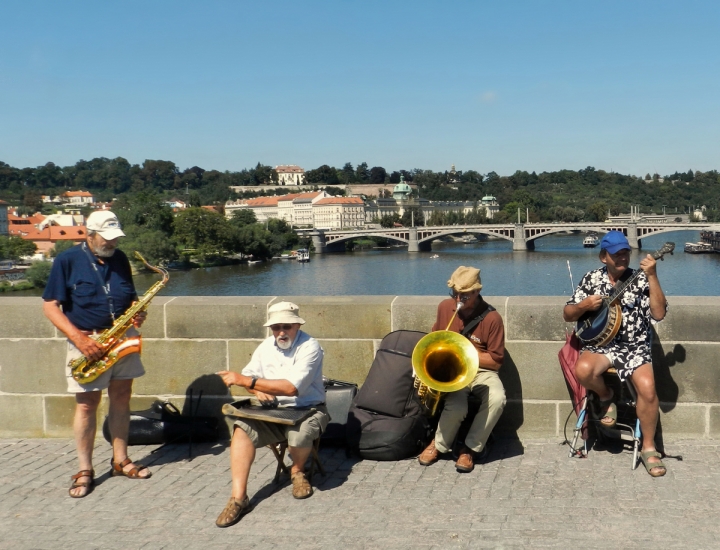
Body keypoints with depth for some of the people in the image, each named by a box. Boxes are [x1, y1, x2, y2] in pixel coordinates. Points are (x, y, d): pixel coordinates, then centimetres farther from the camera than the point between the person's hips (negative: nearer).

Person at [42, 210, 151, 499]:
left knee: (121, 399, 9)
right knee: (87, 404, 0)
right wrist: (79, 339, -20)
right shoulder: (67, 260, -8)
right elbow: (50, 306, -10)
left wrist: (138, 313, -7)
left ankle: (120, 461, 21)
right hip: (87, 342, -4)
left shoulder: (120, 259, 7)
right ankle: (85, 471, 9)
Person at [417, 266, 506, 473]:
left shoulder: (491, 317, -11)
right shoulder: (444, 307, 1)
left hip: (481, 371, -1)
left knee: (497, 399, -34)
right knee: (456, 407, -31)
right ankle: (438, 444, 1)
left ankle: (470, 448, -12)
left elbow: (496, 361, -8)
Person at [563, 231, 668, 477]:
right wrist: (584, 305, -13)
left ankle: (648, 448, -6)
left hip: (634, 346, -1)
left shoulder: (640, 280, 0)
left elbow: (659, 314, -14)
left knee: (647, 388, -28)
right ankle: (606, 397, 2)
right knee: (583, 370, -34)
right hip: (601, 344, 1)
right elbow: (568, 315, 9)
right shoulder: (592, 279, 6)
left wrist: (652, 277, -19)